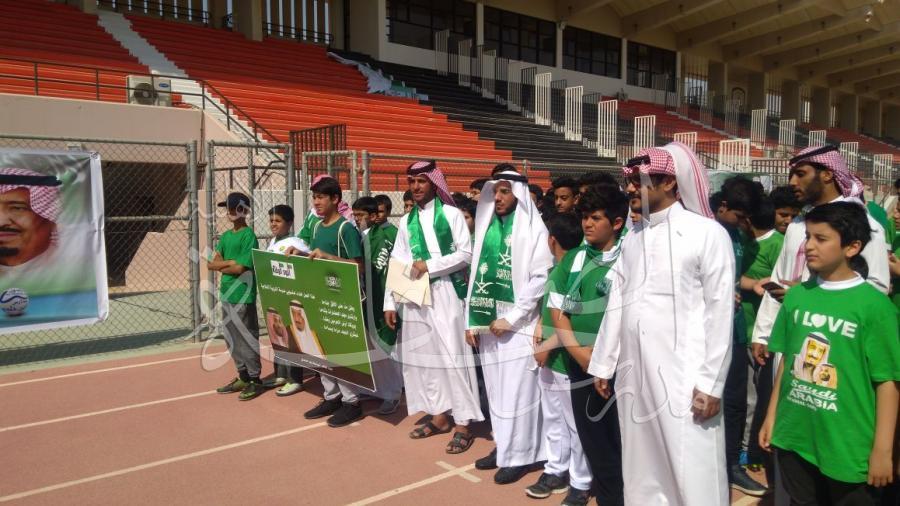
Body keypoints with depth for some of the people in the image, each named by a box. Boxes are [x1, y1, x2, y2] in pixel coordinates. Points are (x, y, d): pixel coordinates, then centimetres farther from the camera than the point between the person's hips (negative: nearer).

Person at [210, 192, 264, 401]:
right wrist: (230, 262, -11)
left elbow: (240, 268, -17)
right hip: (226, 294, 8)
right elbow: (211, 263, 6)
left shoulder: (249, 236, -10)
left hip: (243, 296, -8)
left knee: (247, 339, -2)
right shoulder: (225, 236, 13)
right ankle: (243, 378, 25)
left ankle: (255, 380, 9)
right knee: (232, 340, 14)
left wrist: (221, 266, -2)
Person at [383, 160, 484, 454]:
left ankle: (464, 422, 4)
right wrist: (390, 303, 7)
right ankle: (440, 415, 21)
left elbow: (466, 254, -6)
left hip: (445, 294, -5)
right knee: (422, 355, 9)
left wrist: (430, 266, -14)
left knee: (452, 355, -5)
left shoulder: (451, 214, -1)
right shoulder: (406, 221, 12)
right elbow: (396, 264, 11)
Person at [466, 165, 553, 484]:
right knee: (495, 388, 12)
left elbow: (541, 277, -11)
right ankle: (504, 446, 25)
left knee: (517, 390, -1)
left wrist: (511, 318, -14)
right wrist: (471, 320, 9)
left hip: (517, 324, -5)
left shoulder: (532, 229, -5)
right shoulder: (485, 226, 11)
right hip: (487, 321, 6)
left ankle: (520, 454, 12)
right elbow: (476, 274, 13)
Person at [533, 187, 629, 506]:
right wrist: (577, 349, -8)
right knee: (590, 437, 13)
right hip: (577, 365, 4)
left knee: (616, 437, 4)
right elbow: (557, 309, 4)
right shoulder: (573, 259, 6)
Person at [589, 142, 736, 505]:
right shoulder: (632, 238, 13)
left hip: (684, 374, -5)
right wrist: (603, 364, 14)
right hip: (634, 371, 6)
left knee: (692, 473, -1)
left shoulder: (707, 233, -5)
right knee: (642, 470, 14)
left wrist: (711, 382, -11)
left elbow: (720, 311, -8)